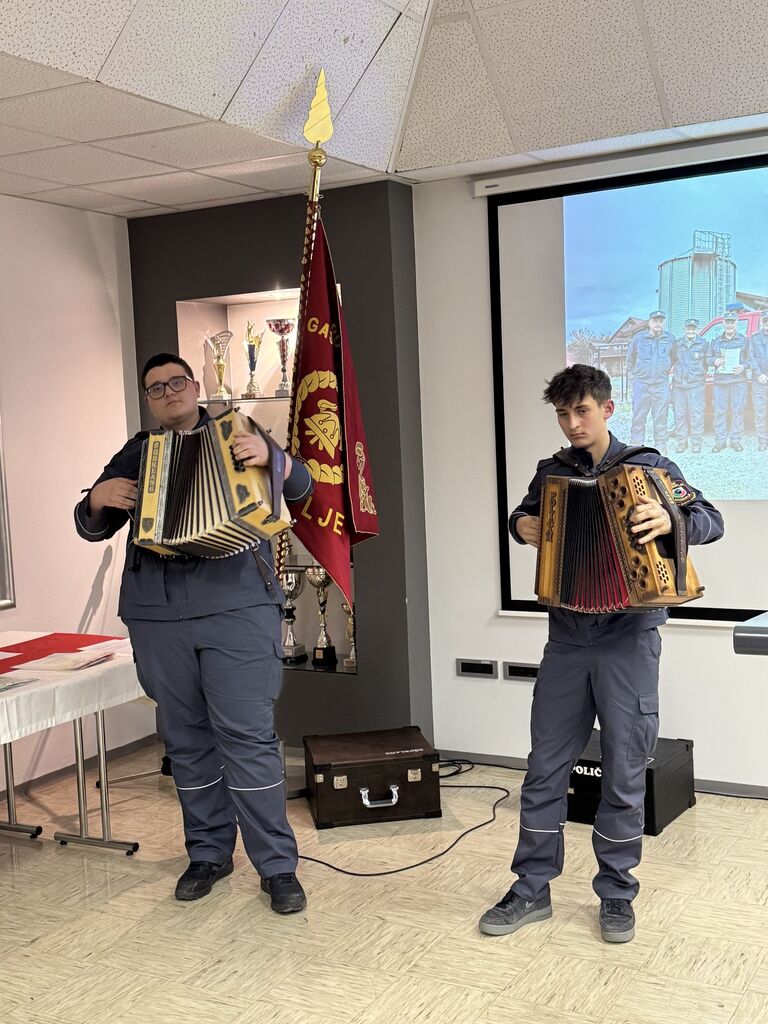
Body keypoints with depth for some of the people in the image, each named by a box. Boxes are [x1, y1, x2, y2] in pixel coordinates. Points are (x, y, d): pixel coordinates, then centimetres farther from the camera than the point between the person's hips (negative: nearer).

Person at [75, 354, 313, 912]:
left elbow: (300, 484, 1)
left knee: (247, 734, -7)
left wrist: (270, 458, -22)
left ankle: (278, 865, 1)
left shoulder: (235, 437, 11)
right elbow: (93, 528, 19)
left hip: (237, 608, -3)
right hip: (157, 616, 3)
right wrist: (98, 499, -6)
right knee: (186, 739, 9)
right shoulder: (135, 456, 18)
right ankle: (209, 853, 22)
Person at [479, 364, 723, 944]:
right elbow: (525, 515, 25)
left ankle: (617, 894, 22)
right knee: (546, 766, 7)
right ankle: (533, 889, 20)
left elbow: (711, 520, -7)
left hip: (629, 640, -3)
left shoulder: (648, 467, -2)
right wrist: (522, 526, 0)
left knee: (624, 774, 5)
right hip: (567, 639, 3)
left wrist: (672, 520, -29)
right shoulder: (553, 472, 9)